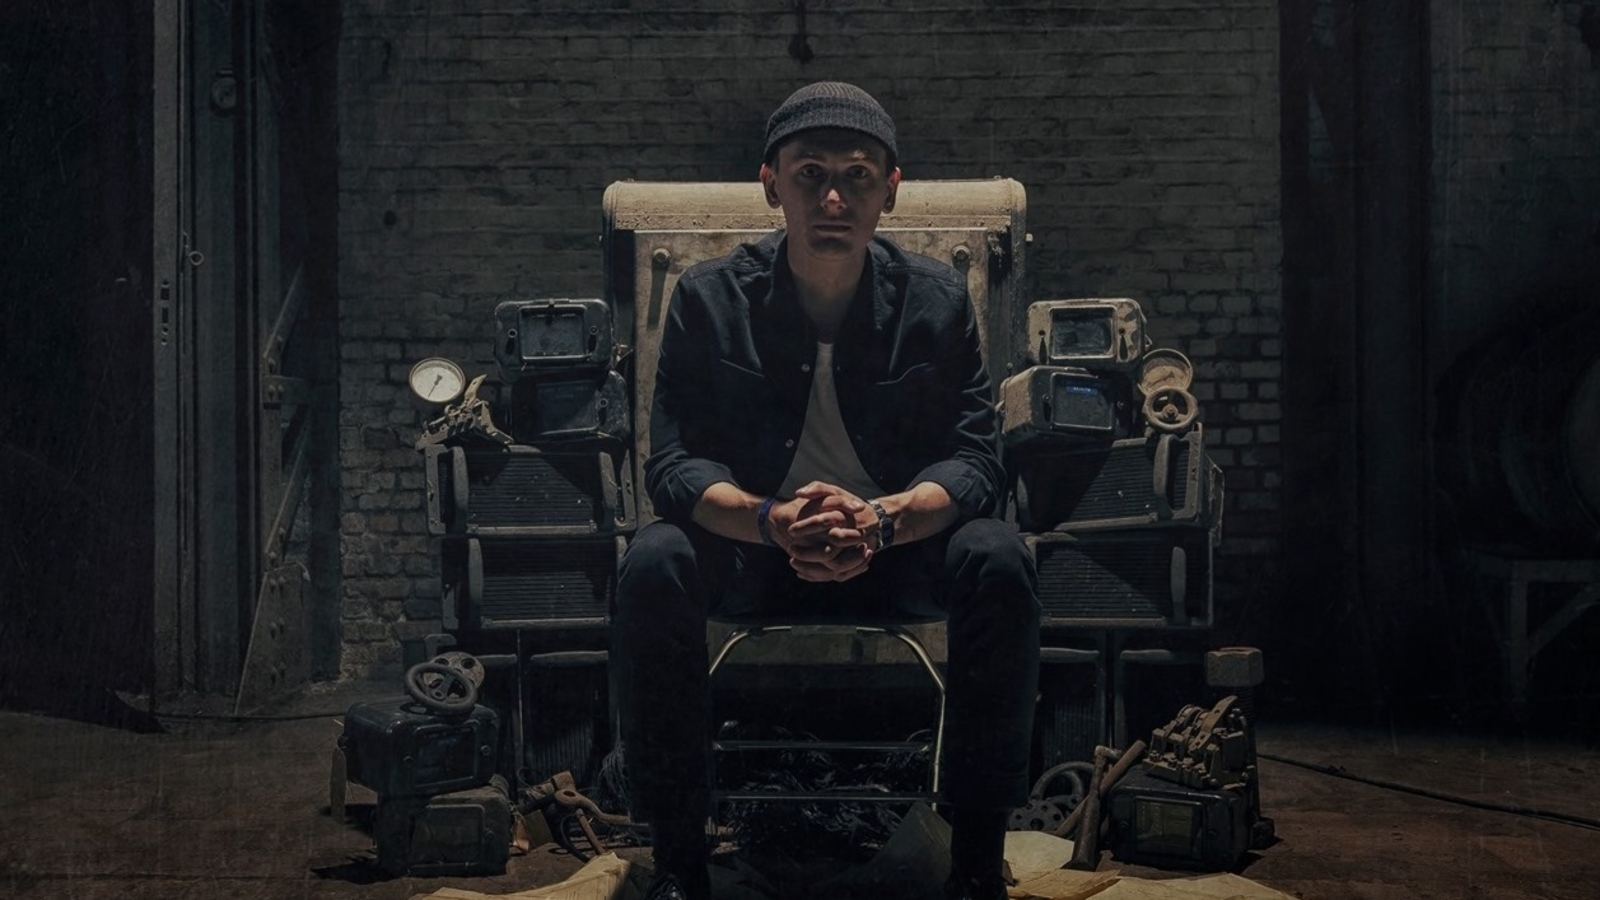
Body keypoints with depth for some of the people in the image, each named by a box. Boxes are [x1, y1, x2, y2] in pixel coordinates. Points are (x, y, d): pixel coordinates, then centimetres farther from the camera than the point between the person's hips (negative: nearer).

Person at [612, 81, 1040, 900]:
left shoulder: (936, 300, -6)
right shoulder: (708, 299, -7)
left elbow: (974, 462, -11)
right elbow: (672, 464, -13)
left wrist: (881, 519, -33)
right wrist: (771, 521, -35)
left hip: (899, 548, 1)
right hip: (748, 551, 0)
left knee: (998, 562, -30)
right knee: (653, 564, -31)